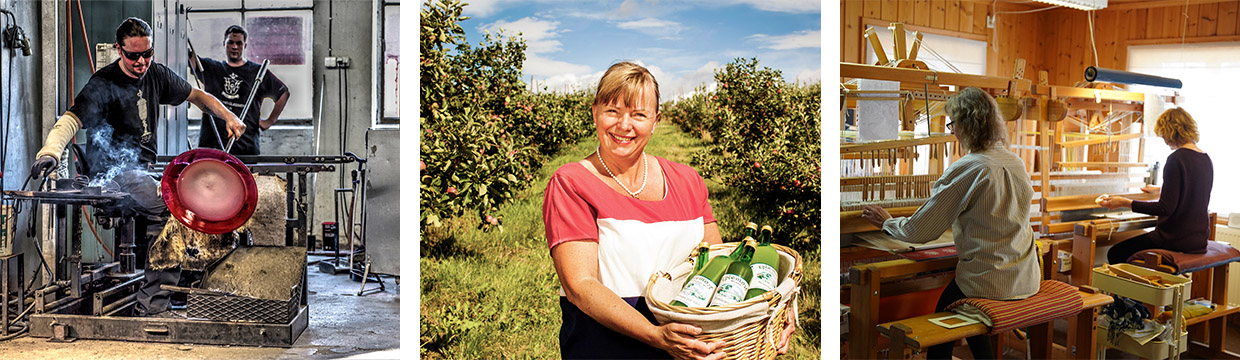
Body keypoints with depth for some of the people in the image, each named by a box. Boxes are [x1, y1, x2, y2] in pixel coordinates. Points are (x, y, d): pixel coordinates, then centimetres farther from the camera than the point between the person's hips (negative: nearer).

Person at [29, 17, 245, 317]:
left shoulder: (157, 74, 7)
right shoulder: (103, 84, -13)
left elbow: (197, 96, 19)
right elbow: (71, 119, -23)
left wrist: (229, 117, 5)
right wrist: (50, 152, -41)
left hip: (145, 166, 8)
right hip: (112, 170, -8)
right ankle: (151, 306, -19)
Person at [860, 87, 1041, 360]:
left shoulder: (965, 170, -17)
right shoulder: (1016, 163, 5)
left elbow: (919, 231, -13)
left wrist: (887, 222, 6)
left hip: (989, 283, -7)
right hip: (1027, 281, 7)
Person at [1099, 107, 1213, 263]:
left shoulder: (1177, 159, -19)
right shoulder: (1206, 159, 8)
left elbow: (1166, 207, -24)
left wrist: (1125, 202, -22)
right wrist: (1159, 190, 44)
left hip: (1176, 238, -10)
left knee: (1115, 254, 2)